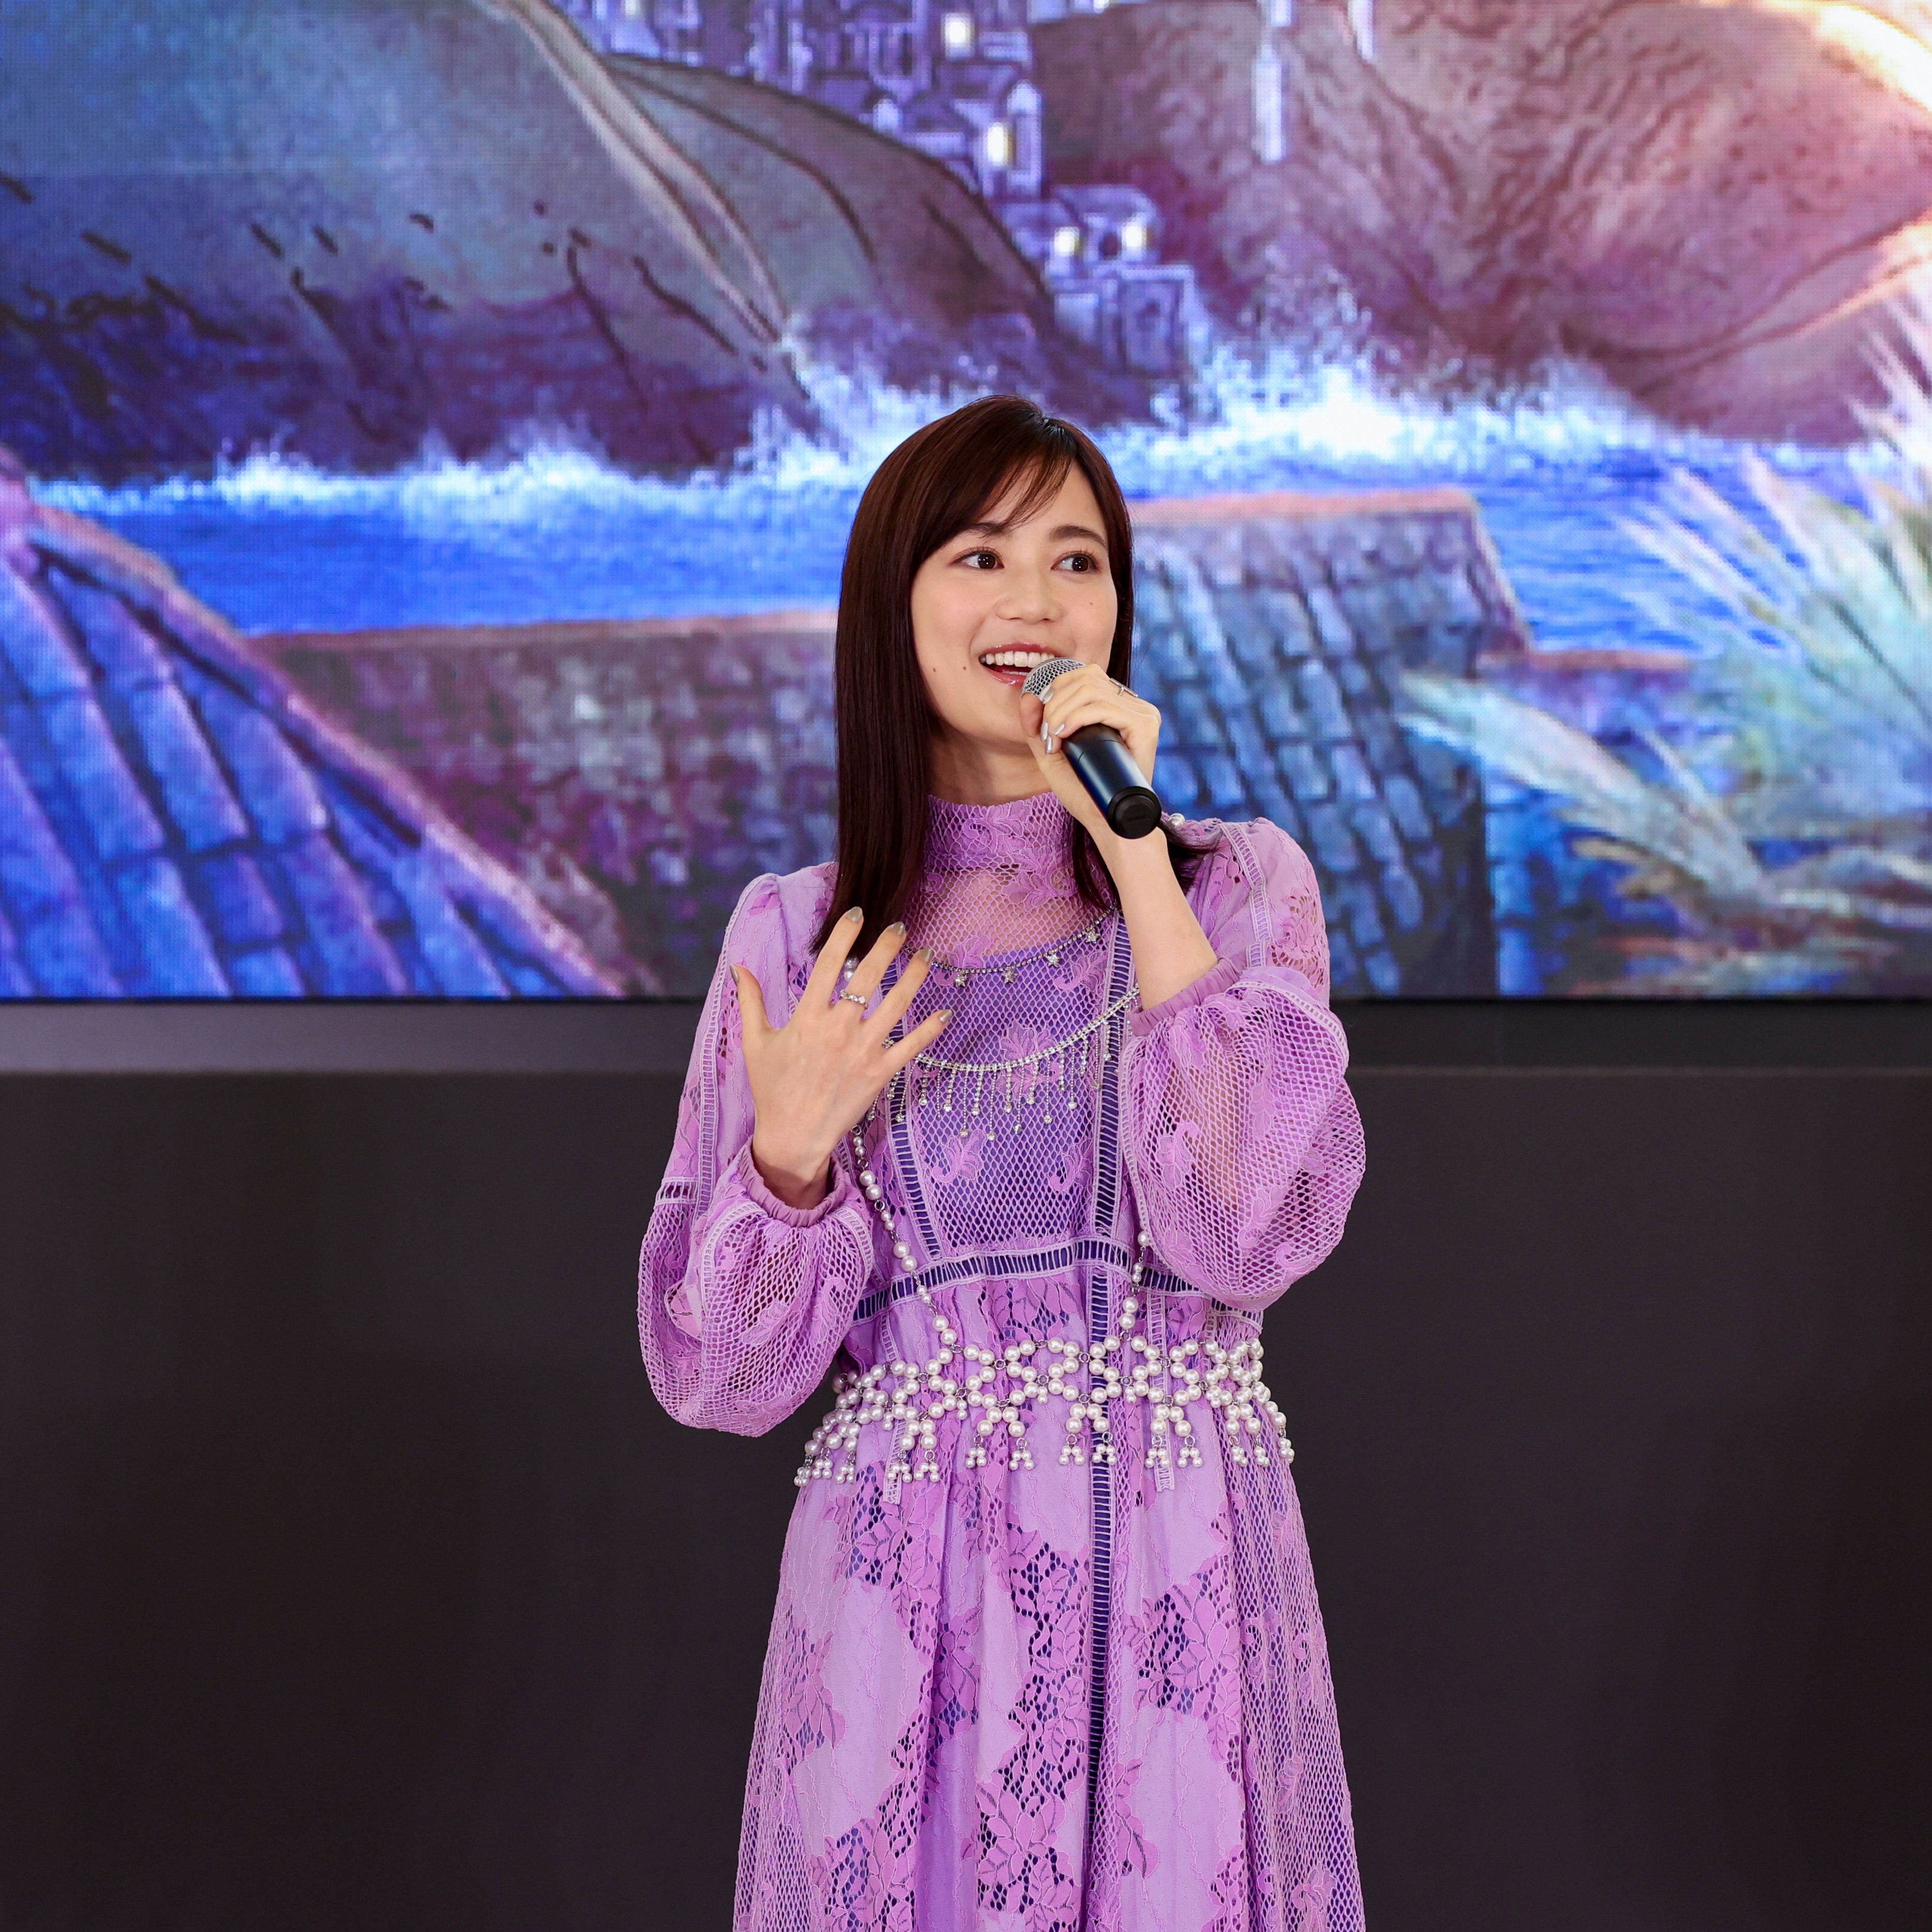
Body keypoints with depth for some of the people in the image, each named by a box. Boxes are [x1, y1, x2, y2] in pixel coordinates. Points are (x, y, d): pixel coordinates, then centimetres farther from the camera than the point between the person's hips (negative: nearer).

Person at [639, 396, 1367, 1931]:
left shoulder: (1243, 885, 2)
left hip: (1179, 1588, 0)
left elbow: (1254, 1230, -16)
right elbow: (719, 1373, 3)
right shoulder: (801, 933, 4)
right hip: (907, 1597, 1)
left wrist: (1139, 854, -15)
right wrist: (793, 1148, -15)